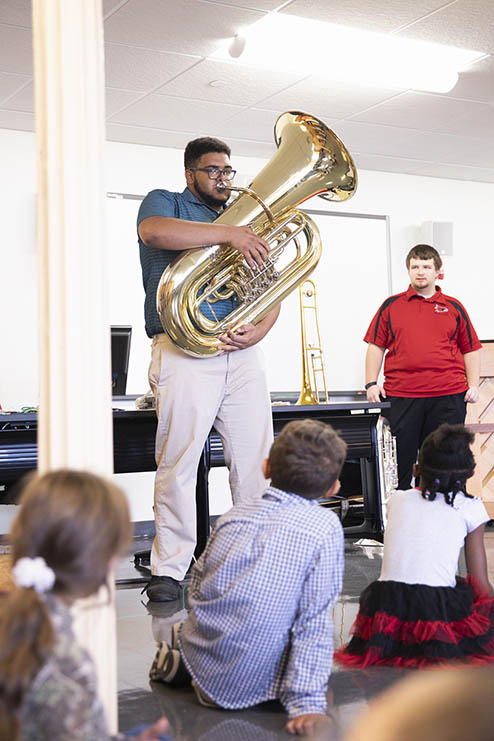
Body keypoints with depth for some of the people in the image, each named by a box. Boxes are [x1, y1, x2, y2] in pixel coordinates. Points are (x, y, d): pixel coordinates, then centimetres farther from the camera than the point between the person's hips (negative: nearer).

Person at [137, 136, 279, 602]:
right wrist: (228, 234, -18)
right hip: (185, 349, -4)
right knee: (178, 462, -6)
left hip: (242, 353, 5)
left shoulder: (243, 220, 26)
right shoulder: (166, 203, 12)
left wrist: (260, 330, -1)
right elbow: (155, 232, -16)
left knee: (256, 462, 3)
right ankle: (169, 570, 2)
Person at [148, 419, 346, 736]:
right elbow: (315, 620, -16)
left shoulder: (235, 513, 1)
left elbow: (196, 588, 10)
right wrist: (305, 703, -14)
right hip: (247, 687, -7)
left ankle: (179, 660, 15)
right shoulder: (325, 526, -14)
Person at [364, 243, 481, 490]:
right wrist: (371, 383, -1)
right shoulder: (391, 306, 9)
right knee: (400, 458, 4)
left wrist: (473, 385, 1)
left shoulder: (453, 308, 11)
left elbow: (470, 350, 12)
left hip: (448, 396, 1)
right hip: (400, 396, 0)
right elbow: (376, 346, 9)